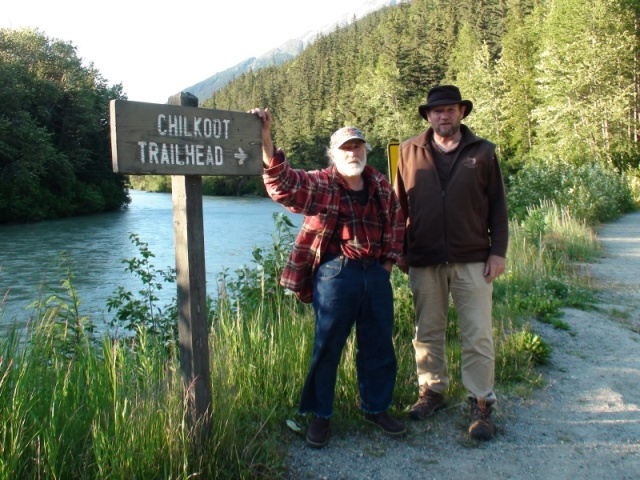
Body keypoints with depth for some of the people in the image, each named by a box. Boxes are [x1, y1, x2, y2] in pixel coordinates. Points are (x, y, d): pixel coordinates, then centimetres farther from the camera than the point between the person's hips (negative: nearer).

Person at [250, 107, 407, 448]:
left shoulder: (381, 186, 10)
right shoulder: (320, 185, -4)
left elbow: (396, 222, 21)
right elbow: (284, 183, -21)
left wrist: (389, 260, 11)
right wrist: (265, 140, -35)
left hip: (376, 272, 5)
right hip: (336, 273, -4)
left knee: (379, 346, 14)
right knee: (327, 347, 5)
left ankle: (376, 408, 34)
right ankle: (320, 415, 23)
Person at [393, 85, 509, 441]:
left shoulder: (483, 151, 5)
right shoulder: (409, 152, 7)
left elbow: (498, 206, 6)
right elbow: (399, 205, 9)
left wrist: (498, 251, -1)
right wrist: (400, 251, 6)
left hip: (472, 260, -1)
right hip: (424, 261, 1)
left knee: (479, 336, 1)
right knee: (428, 332, 11)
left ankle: (482, 404, 13)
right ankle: (432, 391, 27)